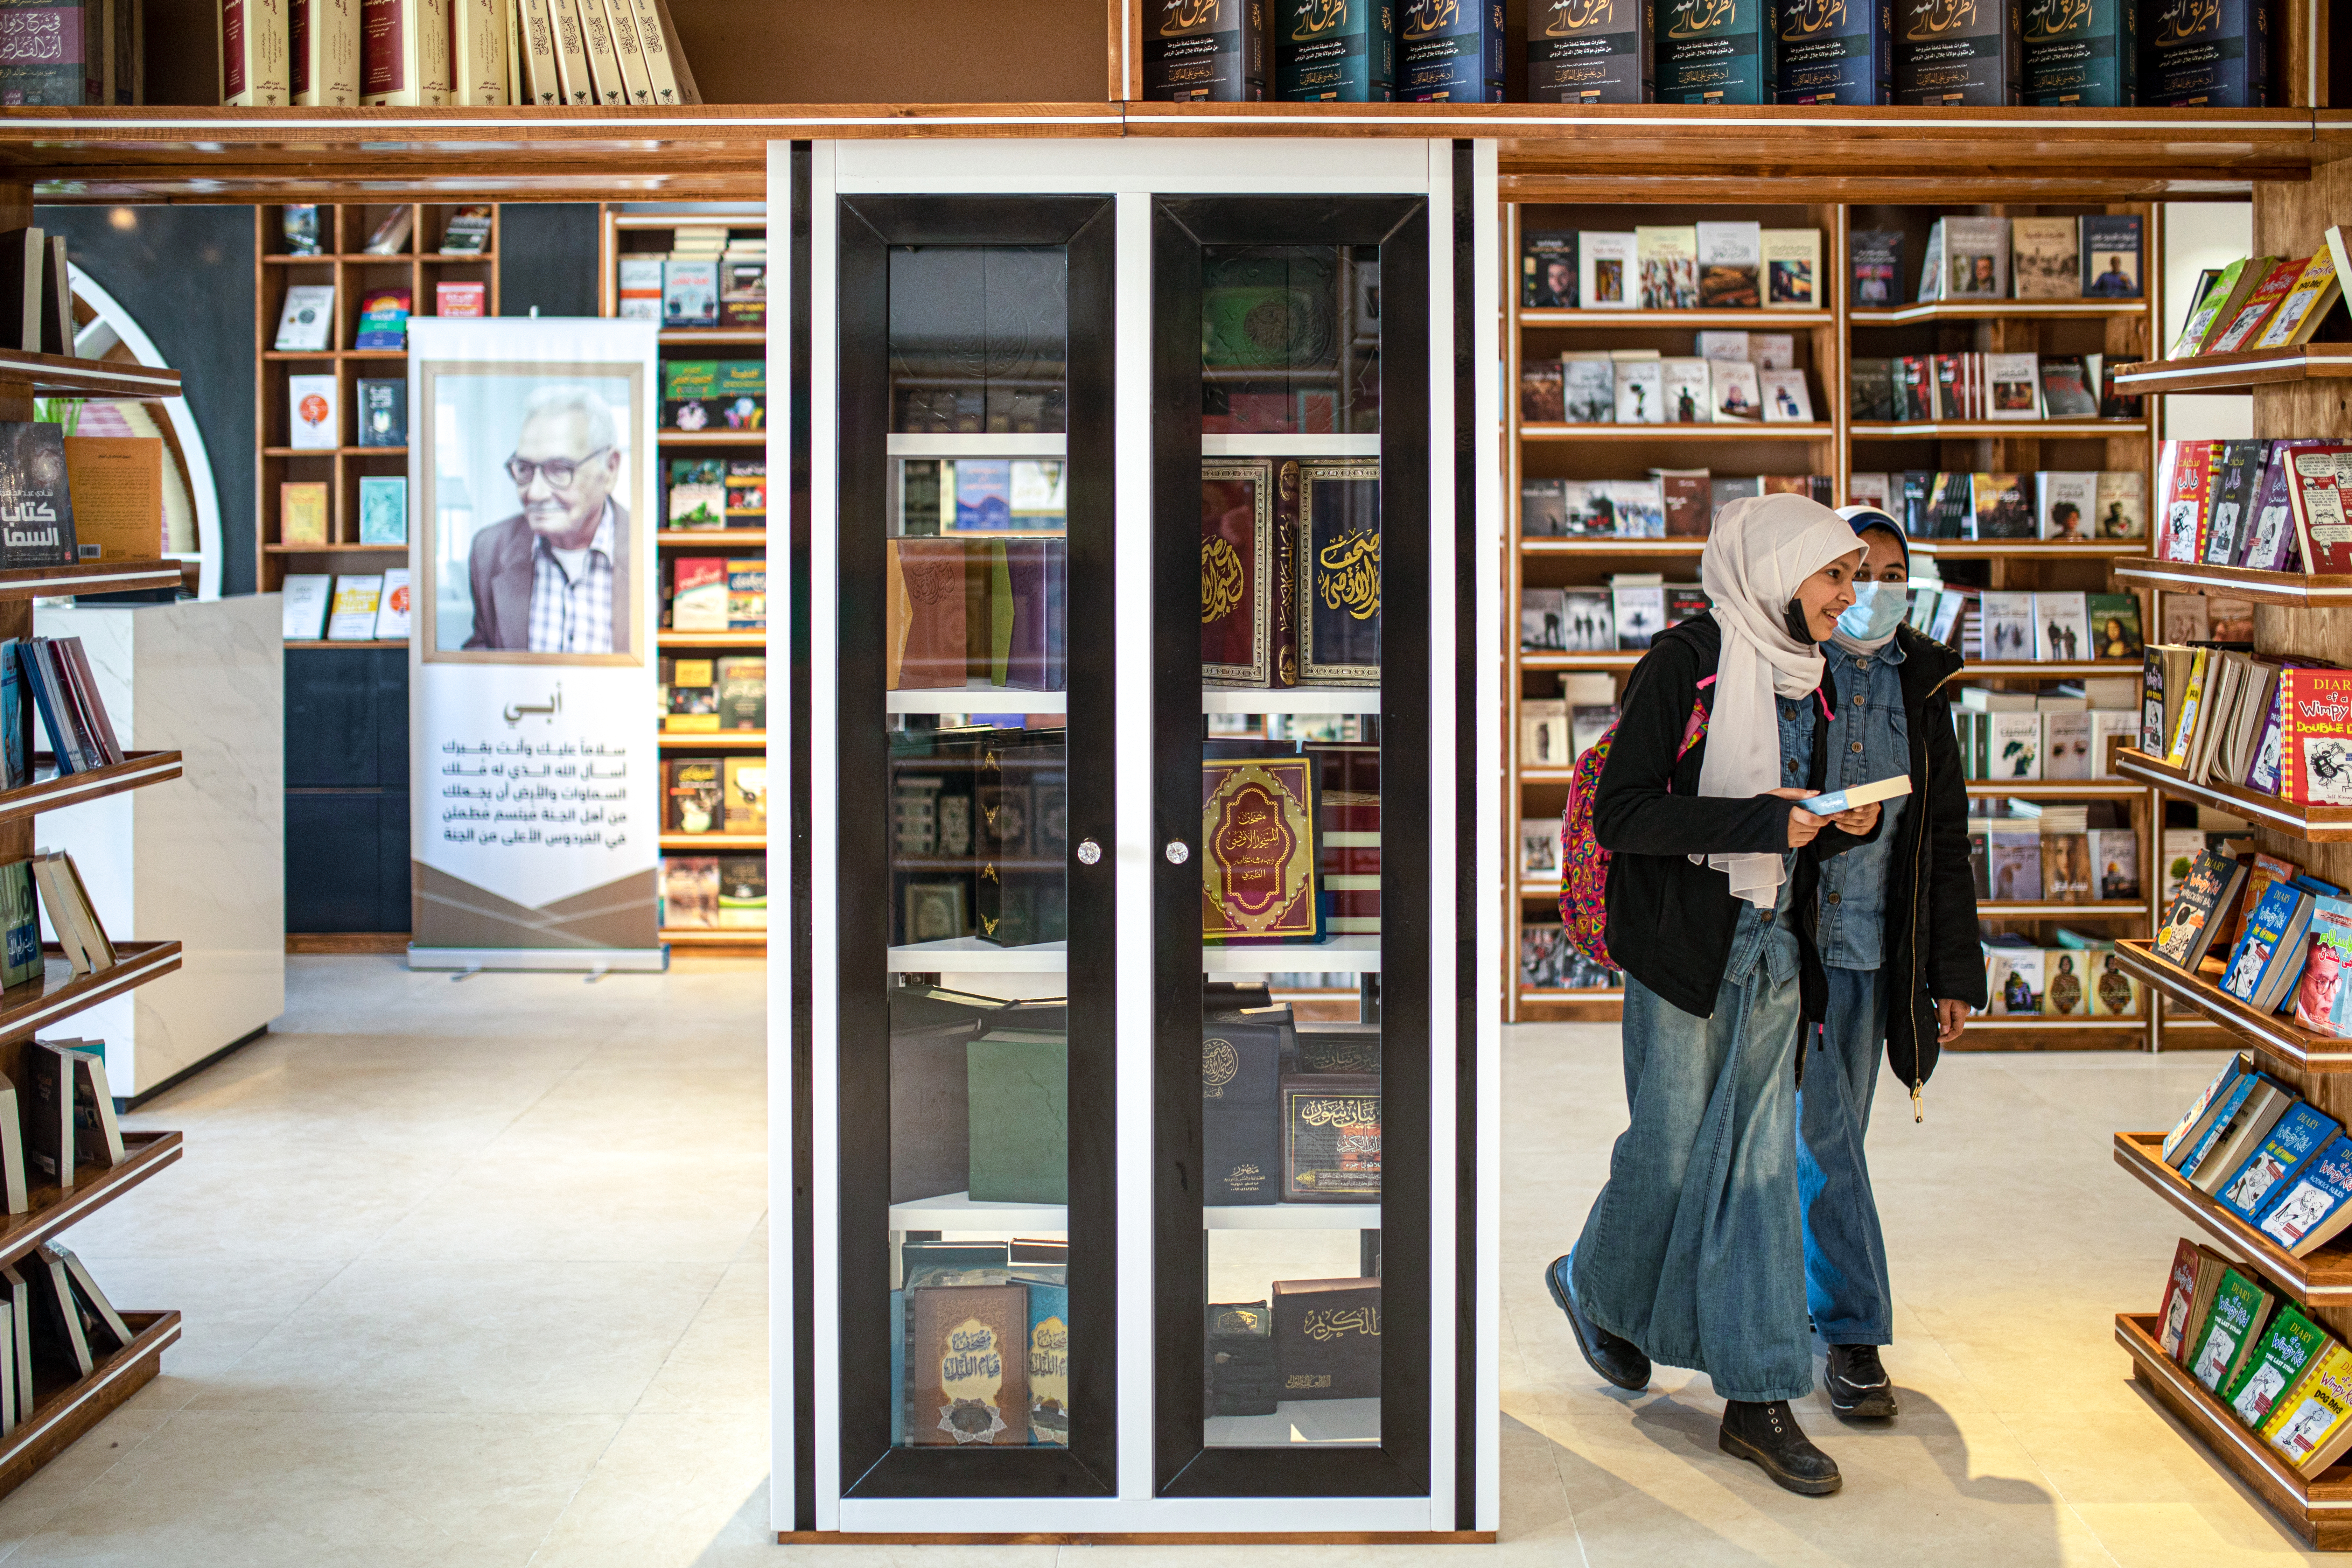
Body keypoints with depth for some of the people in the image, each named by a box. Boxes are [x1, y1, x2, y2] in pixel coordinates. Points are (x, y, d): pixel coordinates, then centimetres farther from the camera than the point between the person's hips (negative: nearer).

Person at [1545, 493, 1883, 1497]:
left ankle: (1758, 1399, 7)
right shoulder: (1689, 661, -11)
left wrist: (1845, 824, -1)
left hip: (1772, 951, 6)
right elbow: (1620, 814, -16)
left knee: (1761, 1162, 4)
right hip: (1683, 943, -6)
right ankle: (1595, 1284, 35)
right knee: (1672, 1150, 4)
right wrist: (1758, 822, -22)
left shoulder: (1807, 677, 11)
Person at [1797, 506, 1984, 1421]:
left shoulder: (1921, 686, 8)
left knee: (1833, 1135, 12)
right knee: (1819, 1134, -6)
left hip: (1870, 946, 4)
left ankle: (1802, 1297, 29)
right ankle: (1853, 1330, 2)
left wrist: (1954, 971, 8)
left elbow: (1944, 841, 12)